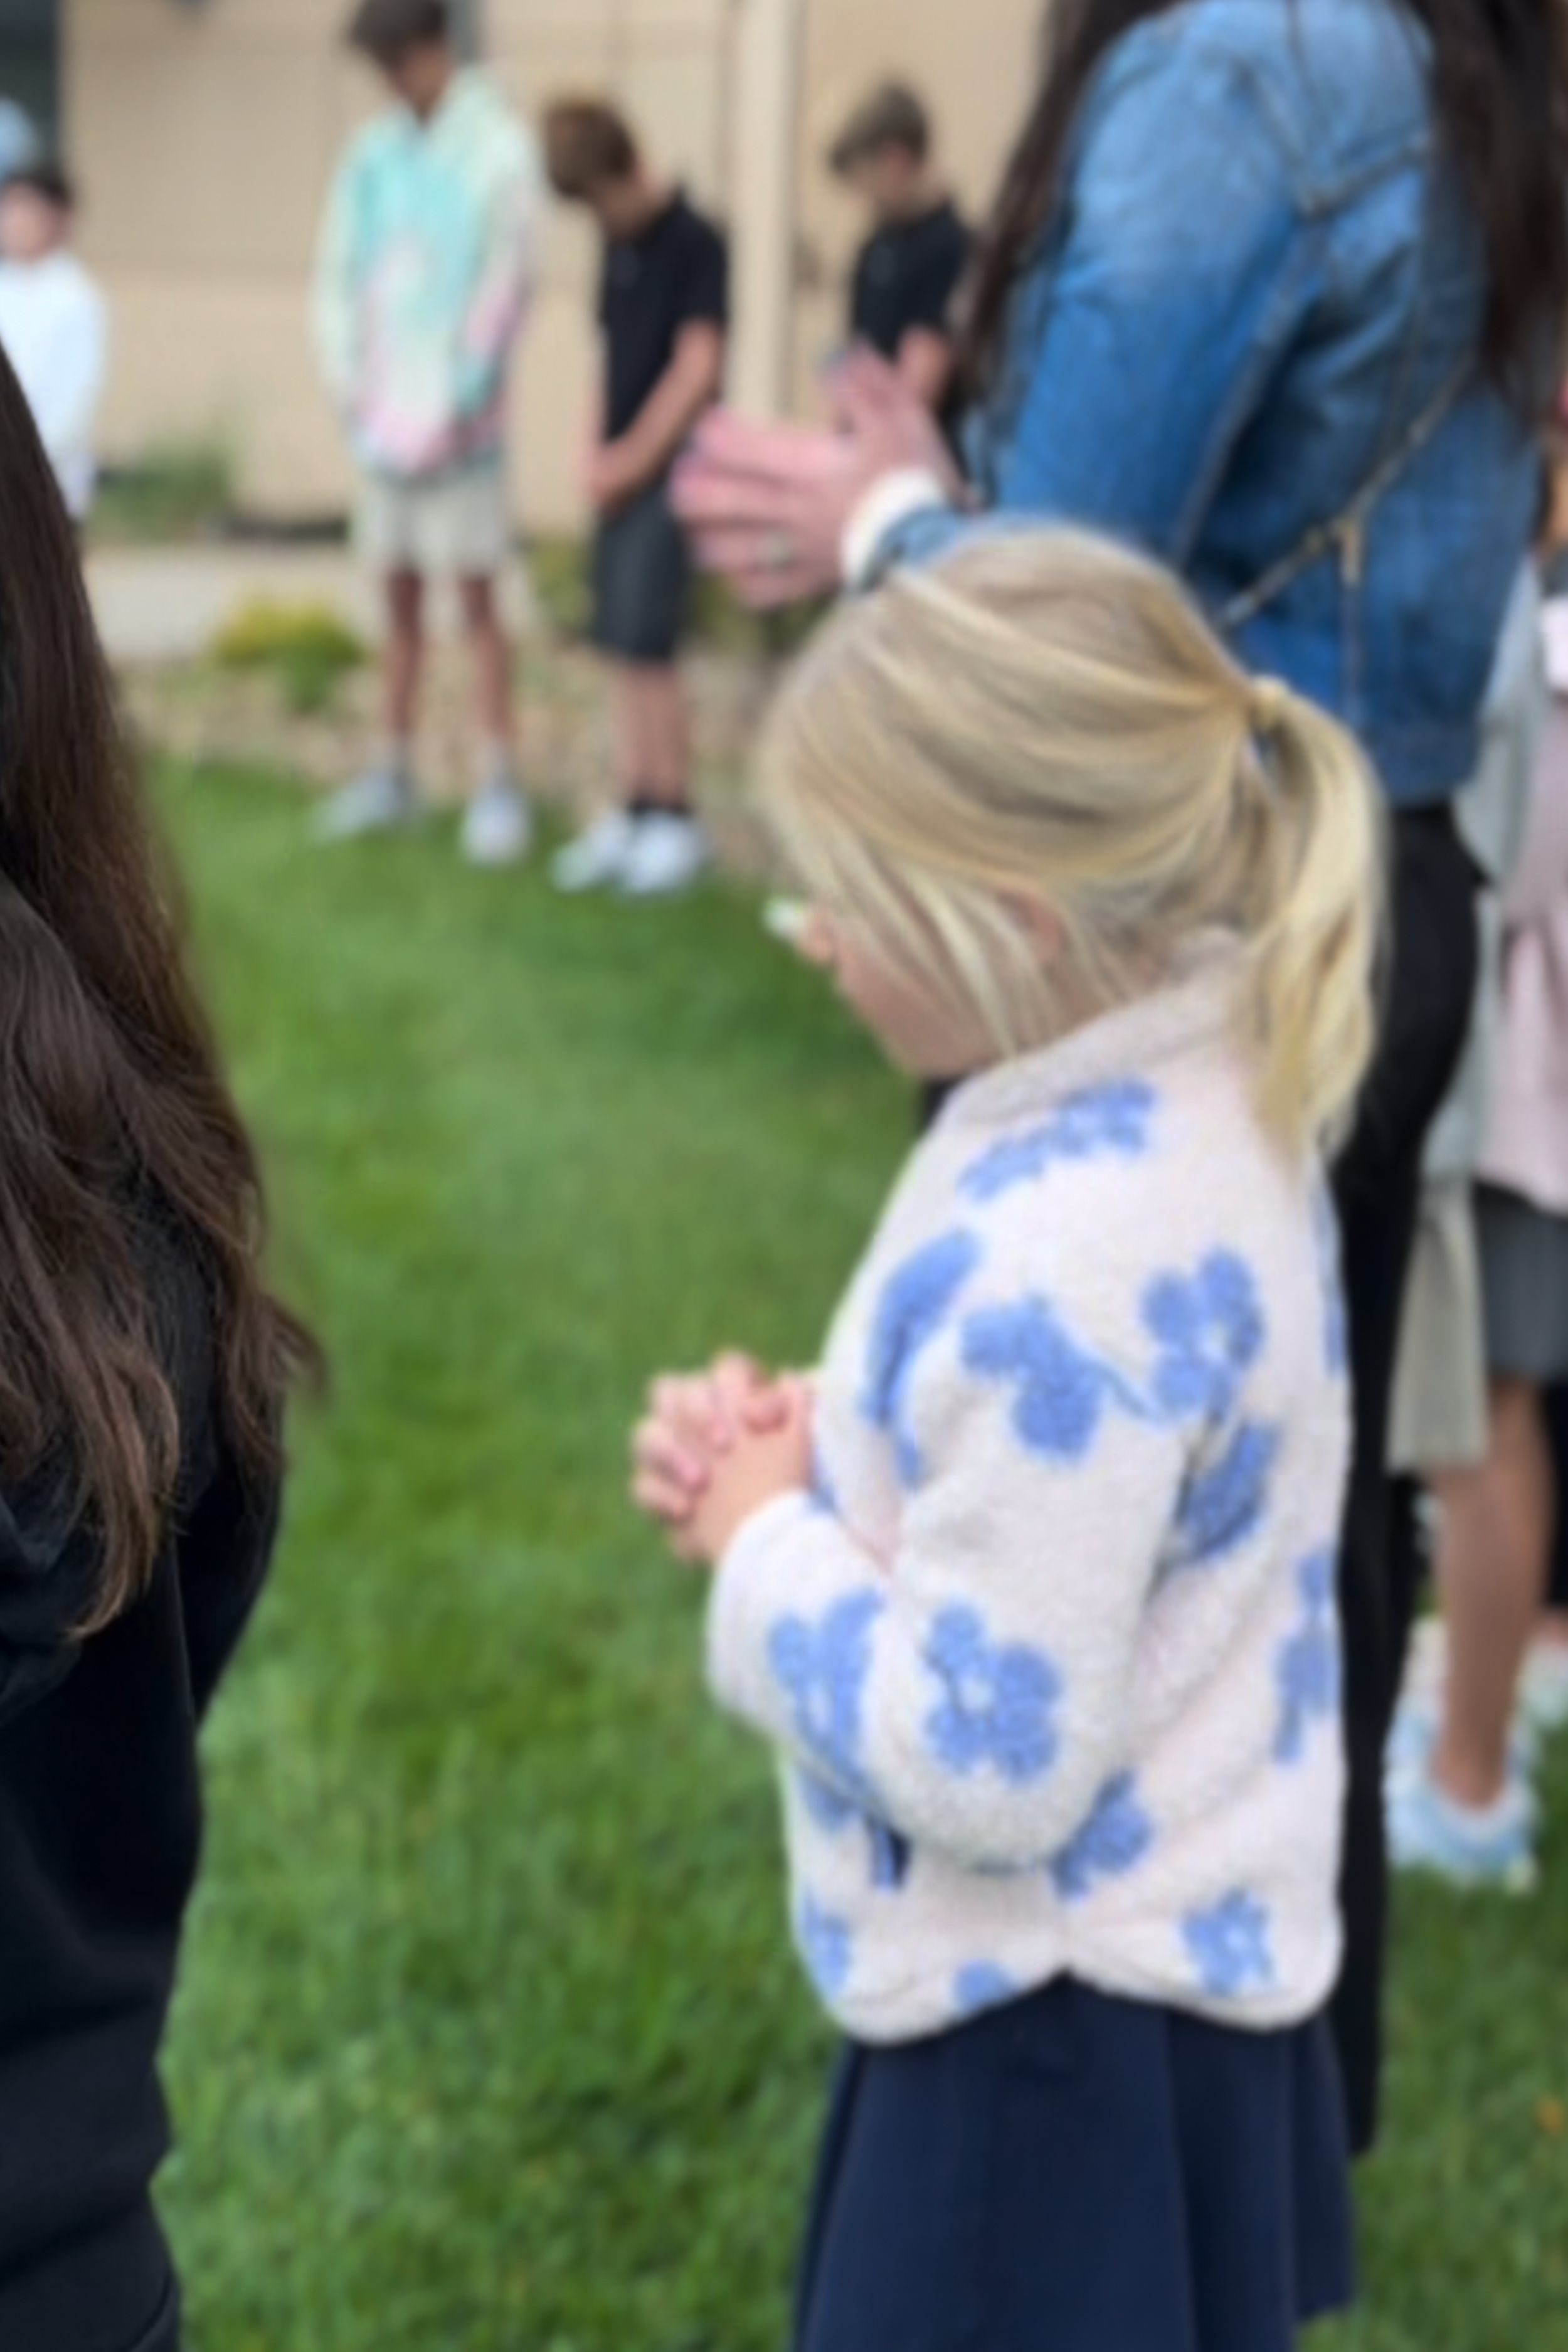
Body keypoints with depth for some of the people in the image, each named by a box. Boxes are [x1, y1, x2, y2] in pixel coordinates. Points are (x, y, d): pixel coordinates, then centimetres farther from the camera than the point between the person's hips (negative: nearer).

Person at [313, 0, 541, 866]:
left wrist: (454, 410, -12)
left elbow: (505, 287, -10)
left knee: (477, 600, -3)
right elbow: (336, 275, 11)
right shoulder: (373, 154, 10)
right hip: (384, 423, 5)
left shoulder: (498, 150, -6)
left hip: (457, 428, -5)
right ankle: (395, 774, 19)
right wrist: (349, 386, 0)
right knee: (399, 598, 12)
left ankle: (500, 785, 0)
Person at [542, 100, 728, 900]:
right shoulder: (618, 248, 14)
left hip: (668, 472, -7)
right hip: (620, 474, 7)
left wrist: (634, 458, -10)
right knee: (624, 652, 8)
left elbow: (698, 367, -13)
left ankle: (675, 821, -1)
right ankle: (632, 813, 14)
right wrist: (596, 452, 2)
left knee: (648, 649, -9)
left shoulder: (693, 242, -8)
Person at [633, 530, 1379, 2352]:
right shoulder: (1194, 1104, -2)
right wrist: (809, 1456, -2)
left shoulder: (1069, 1265, -31)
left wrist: (766, 1542, -13)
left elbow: (982, 1764, -27)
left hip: (1063, 2038, -9)